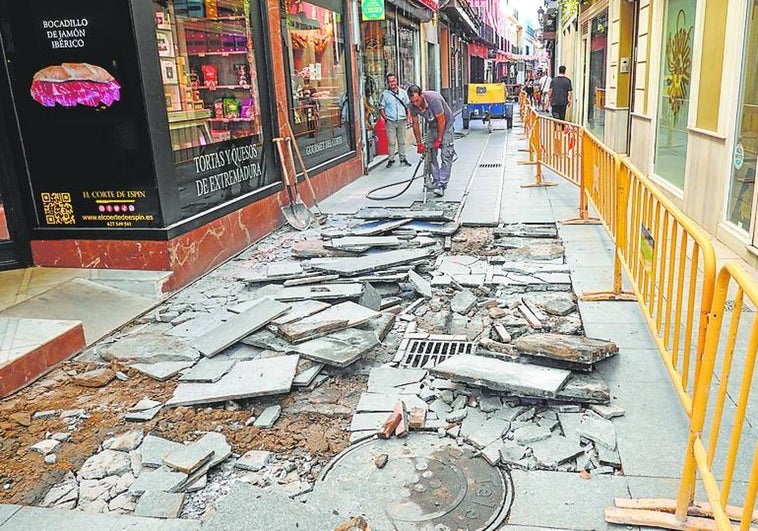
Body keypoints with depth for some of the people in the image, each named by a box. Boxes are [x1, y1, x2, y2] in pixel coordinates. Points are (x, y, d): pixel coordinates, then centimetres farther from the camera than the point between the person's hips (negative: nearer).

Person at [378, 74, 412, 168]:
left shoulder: (403, 92, 9)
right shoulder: (385, 94, 1)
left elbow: (408, 105, 15)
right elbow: (381, 107, 2)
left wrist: (408, 116, 3)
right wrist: (385, 118, -9)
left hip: (402, 121, 3)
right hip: (390, 122, -3)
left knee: (402, 141, 8)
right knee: (391, 142, -4)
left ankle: (403, 159, 16)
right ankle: (391, 159, 5)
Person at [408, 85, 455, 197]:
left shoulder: (433, 99, -35)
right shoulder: (413, 105, -18)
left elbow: (441, 121, -27)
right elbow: (415, 124, -5)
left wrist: (439, 140, -20)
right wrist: (419, 144, -4)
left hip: (445, 125, -5)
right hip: (432, 126, 6)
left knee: (446, 155, -12)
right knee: (430, 155, 1)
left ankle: (442, 185, -13)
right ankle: (435, 181, 12)